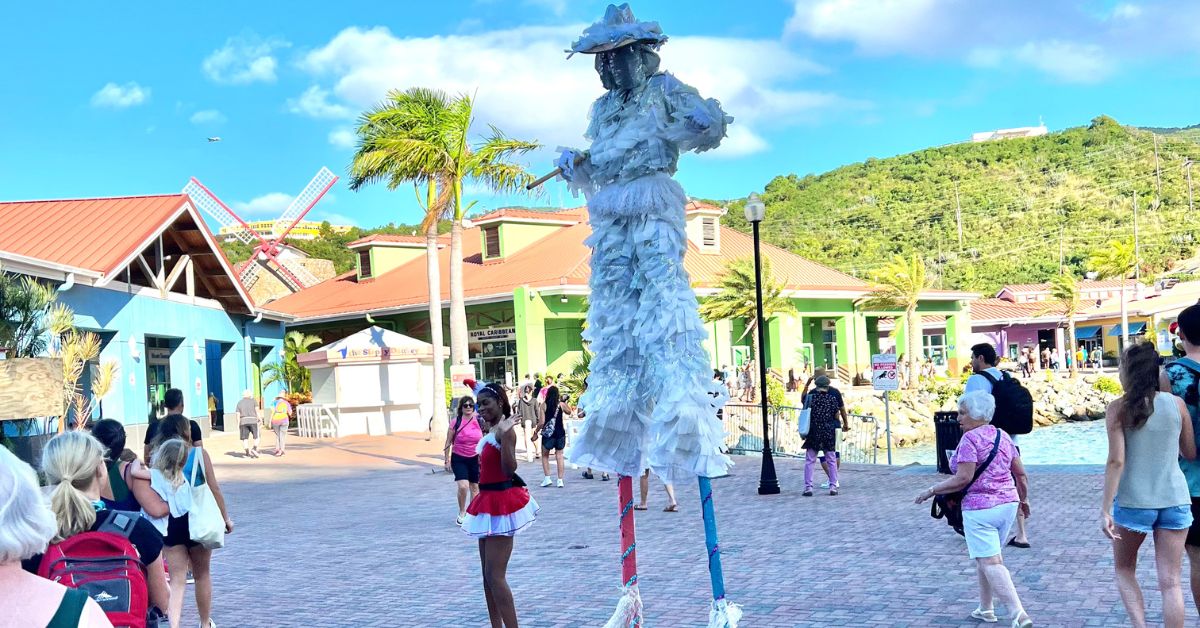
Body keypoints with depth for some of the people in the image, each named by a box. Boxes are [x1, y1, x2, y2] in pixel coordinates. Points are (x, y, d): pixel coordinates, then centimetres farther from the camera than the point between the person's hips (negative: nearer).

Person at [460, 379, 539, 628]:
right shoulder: (491, 430, 11)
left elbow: (509, 469, -26)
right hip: (490, 503, 10)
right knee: (488, 576, 14)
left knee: (495, 576, -11)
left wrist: (505, 435, -37)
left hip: (501, 503, -10)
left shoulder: (504, 430, -17)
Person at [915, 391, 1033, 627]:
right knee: (982, 556, 22)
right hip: (1007, 504, 9)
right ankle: (986, 608, 28)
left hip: (980, 508, -9)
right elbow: (1021, 474, 13)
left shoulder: (970, 439, -14)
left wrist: (932, 490, -12)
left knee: (990, 562, -7)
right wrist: (1023, 499, 29)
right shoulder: (1003, 436, 10)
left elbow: (963, 478, -20)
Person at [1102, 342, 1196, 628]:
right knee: (1170, 581, 5)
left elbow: (1116, 461, -12)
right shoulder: (1177, 404, 0)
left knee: (1124, 570, 20)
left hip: (1133, 502, -2)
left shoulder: (1119, 408, -8)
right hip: (1175, 500, 2)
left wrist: (1106, 509, -9)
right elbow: (1191, 454, 7)